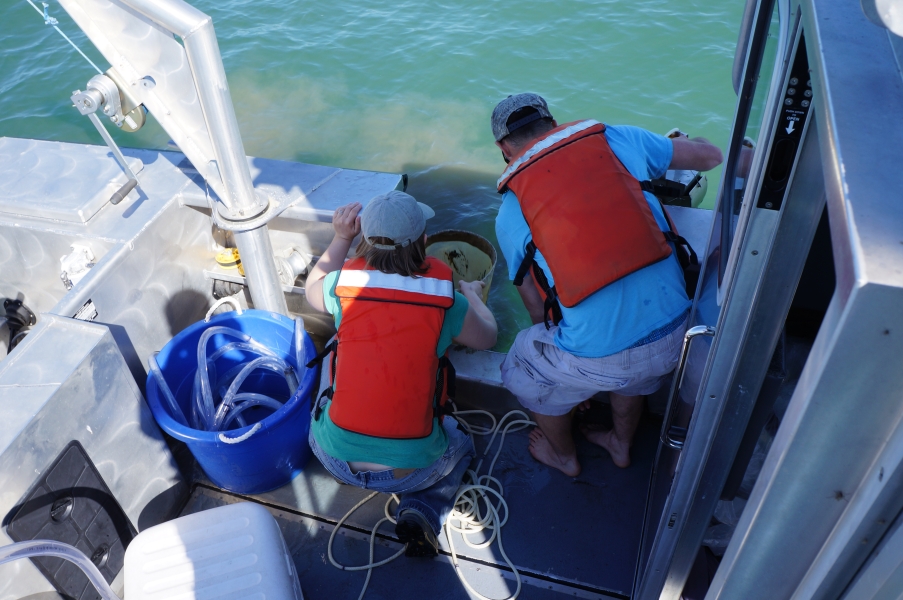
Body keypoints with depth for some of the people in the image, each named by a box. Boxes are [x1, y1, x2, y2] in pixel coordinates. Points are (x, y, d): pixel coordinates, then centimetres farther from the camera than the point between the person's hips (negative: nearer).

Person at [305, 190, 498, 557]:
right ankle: (424, 511, 5)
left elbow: (312, 290, 17)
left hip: (335, 459, 3)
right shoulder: (447, 302, -13)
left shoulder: (344, 286, -10)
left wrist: (341, 238, 15)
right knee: (460, 442, 31)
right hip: (411, 469, -3)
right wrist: (473, 295, 27)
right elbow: (487, 338, 10)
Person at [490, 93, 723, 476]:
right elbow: (710, 155, 13)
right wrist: (679, 142, 38)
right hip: (672, 333, 3)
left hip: (599, 356, -3)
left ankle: (564, 456, 53)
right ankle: (622, 445, 62)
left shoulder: (510, 212, 3)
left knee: (525, 373, 30)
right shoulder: (613, 139, 4)